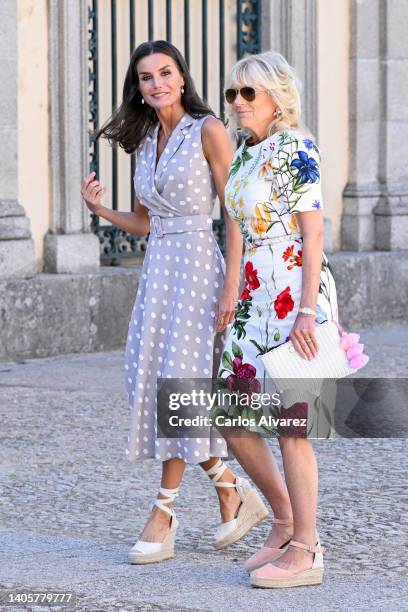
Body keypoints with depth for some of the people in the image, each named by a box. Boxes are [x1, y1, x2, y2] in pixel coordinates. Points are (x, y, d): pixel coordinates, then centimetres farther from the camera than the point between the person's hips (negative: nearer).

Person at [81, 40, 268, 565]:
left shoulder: (207, 131, -5)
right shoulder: (145, 141, 15)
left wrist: (231, 287, -17)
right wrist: (100, 209, 1)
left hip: (197, 265, -7)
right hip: (157, 268, 7)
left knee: (178, 383, -9)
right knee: (153, 382, 3)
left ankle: (162, 518, -5)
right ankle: (233, 494, 17)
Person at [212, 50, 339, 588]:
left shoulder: (295, 150, -10)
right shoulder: (244, 153, 14)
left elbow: (313, 234, -14)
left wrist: (306, 312, -20)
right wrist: (232, 301, 19)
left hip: (295, 298, -9)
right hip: (254, 300, 9)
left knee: (289, 423, -5)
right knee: (231, 418, 8)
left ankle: (304, 553, 4)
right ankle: (286, 524, 24)